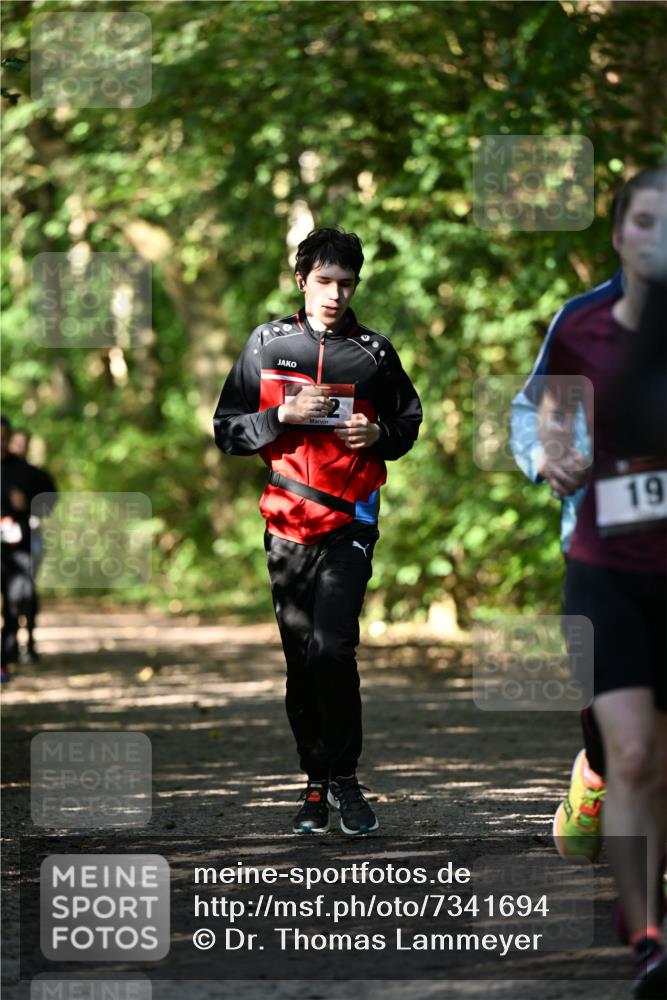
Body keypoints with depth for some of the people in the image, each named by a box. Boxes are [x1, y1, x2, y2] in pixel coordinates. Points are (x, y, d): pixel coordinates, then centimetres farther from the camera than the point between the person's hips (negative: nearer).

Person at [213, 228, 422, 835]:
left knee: (332, 647, -17)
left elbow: (409, 421, 17)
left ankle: (344, 776, -4)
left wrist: (379, 434, -5)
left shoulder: (374, 352, 6)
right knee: (302, 660, 6)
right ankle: (317, 784, 16)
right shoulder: (267, 345, 7)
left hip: (349, 527, -2)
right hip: (286, 528, 2)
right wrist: (283, 415, -12)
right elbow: (228, 430, 5)